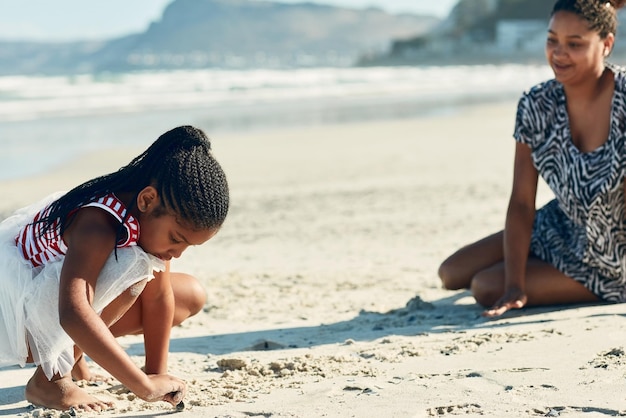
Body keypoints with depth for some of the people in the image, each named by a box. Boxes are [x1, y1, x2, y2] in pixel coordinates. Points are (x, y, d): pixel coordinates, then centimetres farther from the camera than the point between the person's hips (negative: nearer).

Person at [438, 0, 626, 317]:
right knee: (452, 273, 4)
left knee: (486, 289, -10)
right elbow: (521, 202, -11)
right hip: (560, 230, 6)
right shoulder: (536, 107, -11)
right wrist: (514, 287, -19)